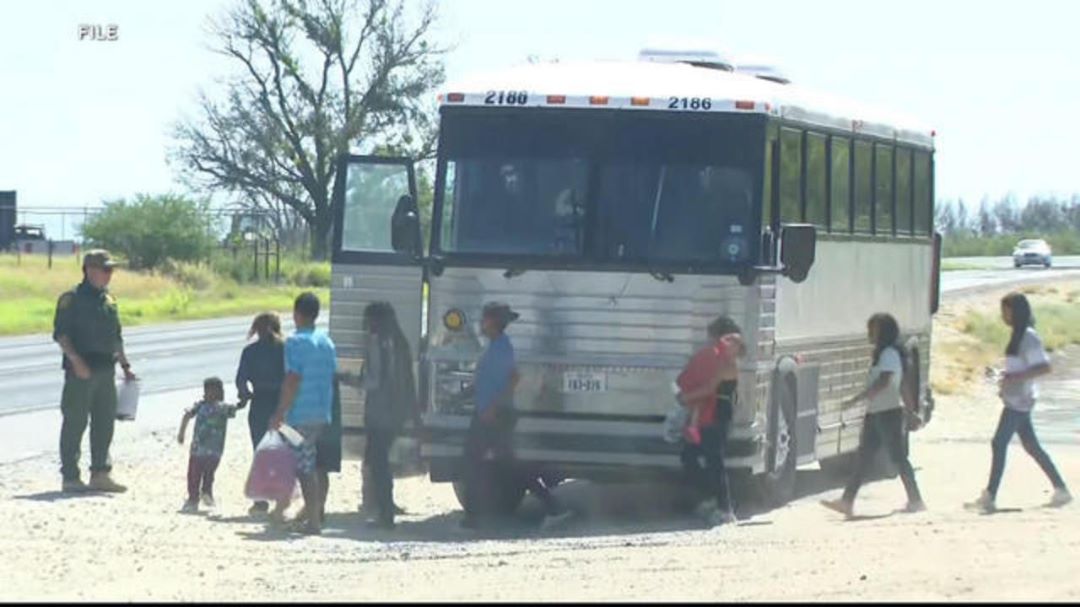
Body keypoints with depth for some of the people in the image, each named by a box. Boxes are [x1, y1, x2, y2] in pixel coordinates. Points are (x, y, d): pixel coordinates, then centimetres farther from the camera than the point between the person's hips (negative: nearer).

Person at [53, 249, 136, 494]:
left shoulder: (109, 300, 16)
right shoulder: (72, 298, -7)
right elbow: (60, 333, -13)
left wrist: (125, 366, 18)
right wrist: (75, 359, -23)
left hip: (106, 370, 7)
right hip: (81, 371, -7)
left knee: (105, 423, 9)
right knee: (75, 423, -3)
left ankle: (100, 473, 16)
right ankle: (70, 477, 0)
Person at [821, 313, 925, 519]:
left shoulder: (890, 354, -13)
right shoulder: (881, 353, 18)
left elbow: (882, 383, -23)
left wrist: (856, 399, -24)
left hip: (889, 412, -10)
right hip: (875, 413, 10)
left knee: (898, 457, -4)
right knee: (863, 458, 3)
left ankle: (915, 500, 3)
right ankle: (847, 501, -2)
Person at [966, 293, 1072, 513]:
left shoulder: (1029, 338, -16)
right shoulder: (1019, 336, 14)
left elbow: (1044, 367, -22)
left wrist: (1016, 377, -26)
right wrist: (1006, 376, 13)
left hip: (1019, 400, -10)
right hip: (1017, 399, 10)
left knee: (999, 443, -11)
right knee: (1031, 446, 13)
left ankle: (990, 497, -12)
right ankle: (1061, 489, 19)